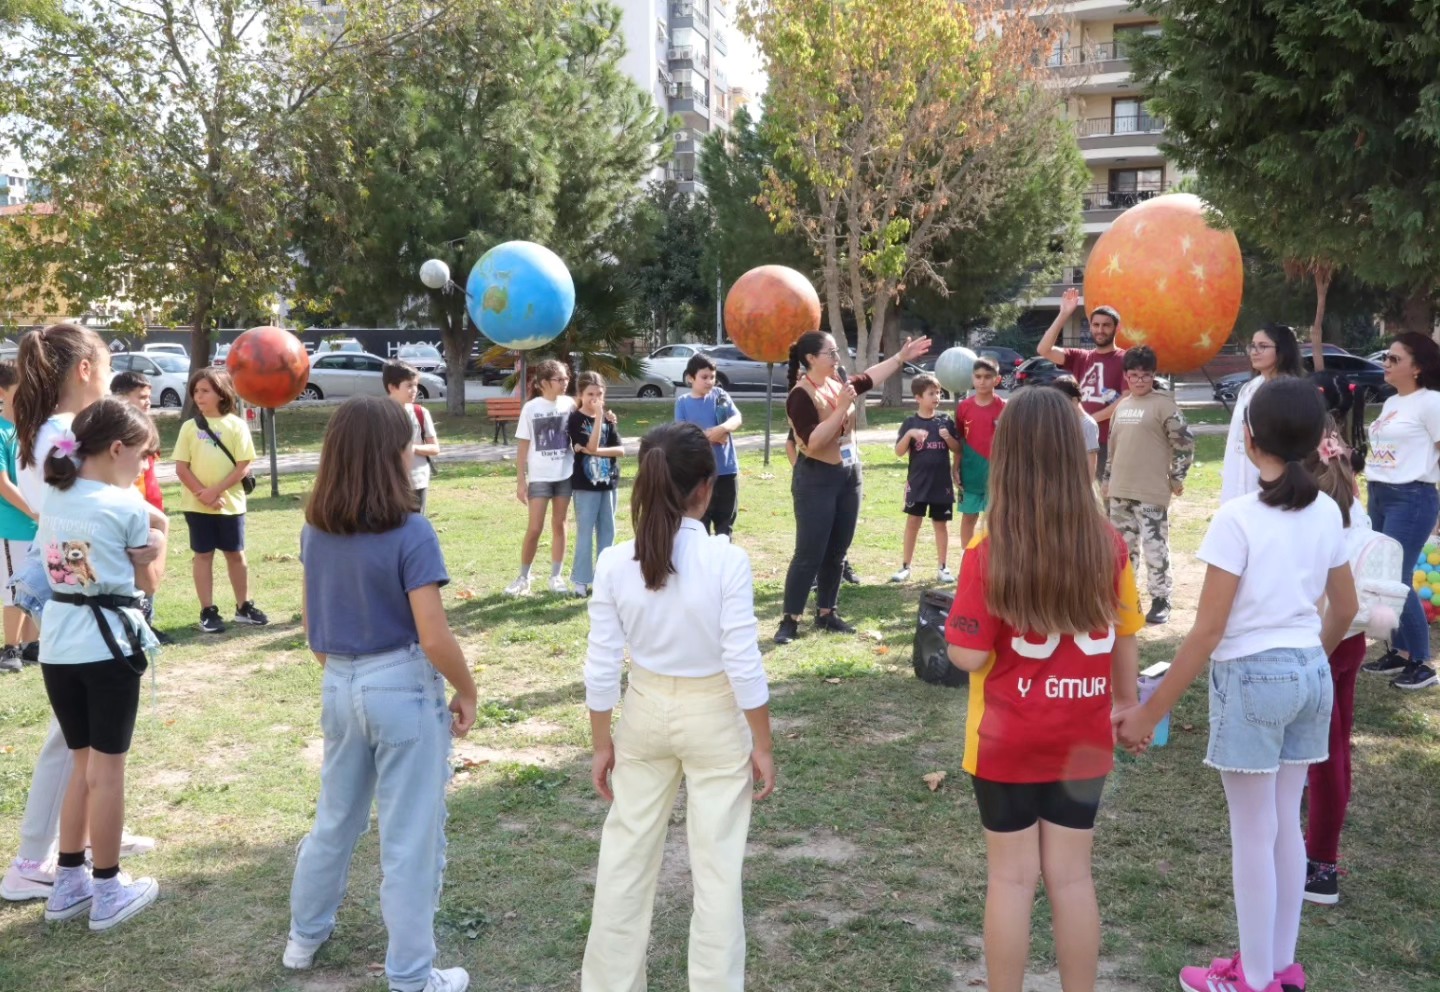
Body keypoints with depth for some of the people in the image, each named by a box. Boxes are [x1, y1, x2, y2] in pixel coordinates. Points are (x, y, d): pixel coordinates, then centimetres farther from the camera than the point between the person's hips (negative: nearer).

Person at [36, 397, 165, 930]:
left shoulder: (53, 499, 8)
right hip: (109, 644, -6)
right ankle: (107, 891, 13)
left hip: (57, 644, 6)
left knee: (83, 764, 18)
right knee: (107, 769, 3)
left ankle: (68, 883, 25)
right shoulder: (128, 505, -11)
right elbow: (150, 582, -2)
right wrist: (158, 531, 13)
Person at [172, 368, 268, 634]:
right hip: (197, 504, 0)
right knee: (203, 555, 6)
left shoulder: (236, 425, -4)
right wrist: (202, 493, -14)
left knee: (236, 554, 9)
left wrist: (216, 491, -15)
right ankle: (208, 612, 12)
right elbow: (181, 467, -2)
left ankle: (244, 607, 22)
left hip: (230, 503, 0)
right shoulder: (189, 427, 0)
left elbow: (243, 466, -7)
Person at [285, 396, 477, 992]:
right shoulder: (409, 532, -20)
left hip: (339, 686, 6)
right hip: (403, 688, -6)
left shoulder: (316, 528, 0)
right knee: (410, 835, 7)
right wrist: (467, 692, -6)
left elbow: (310, 622, 10)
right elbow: (434, 638, -20)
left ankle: (305, 936, 43)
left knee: (335, 818, 26)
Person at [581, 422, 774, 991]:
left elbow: (602, 668, -6)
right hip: (715, 716, -2)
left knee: (625, 858, 16)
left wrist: (601, 744, 6)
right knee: (716, 867, 11)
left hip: (645, 711, 3)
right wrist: (762, 744, -5)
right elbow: (743, 664, -16)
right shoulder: (726, 560, -19)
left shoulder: (615, 563, -11)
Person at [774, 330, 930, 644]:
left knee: (836, 552, 12)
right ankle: (790, 620, 1)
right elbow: (813, 442, -25)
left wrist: (901, 356, 21)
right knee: (809, 554, -7)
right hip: (816, 479, -8)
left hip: (848, 474, 8)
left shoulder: (838, 383, 6)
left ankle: (826, 613, 22)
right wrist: (842, 408, -25)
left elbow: (871, 377, 23)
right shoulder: (800, 396, -17)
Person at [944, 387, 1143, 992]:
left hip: (1007, 740, -2)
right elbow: (1125, 640, 3)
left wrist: (952, 631, 4)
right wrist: (1128, 704, 18)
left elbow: (969, 656, -17)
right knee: (1072, 876, 14)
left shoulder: (989, 553, -17)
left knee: (1012, 878, 10)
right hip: (1083, 739, 3)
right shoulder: (1108, 544, -8)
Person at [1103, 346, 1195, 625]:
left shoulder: (1164, 404, -8)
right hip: (1120, 491, 7)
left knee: (1155, 547, -3)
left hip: (1152, 493, -7)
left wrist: (1176, 479, -7)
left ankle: (1160, 600, 7)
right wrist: (1107, 481, 19)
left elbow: (1185, 444, -9)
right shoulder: (1121, 406, 13)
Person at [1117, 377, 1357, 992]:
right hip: (1311, 673, 7)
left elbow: (1209, 629, -20)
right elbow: (1345, 610, 12)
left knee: (1252, 834, 7)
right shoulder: (1327, 512, 2)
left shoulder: (1238, 518, -19)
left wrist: (1150, 711, -14)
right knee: (1285, 824, 18)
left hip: (1253, 675, -7)